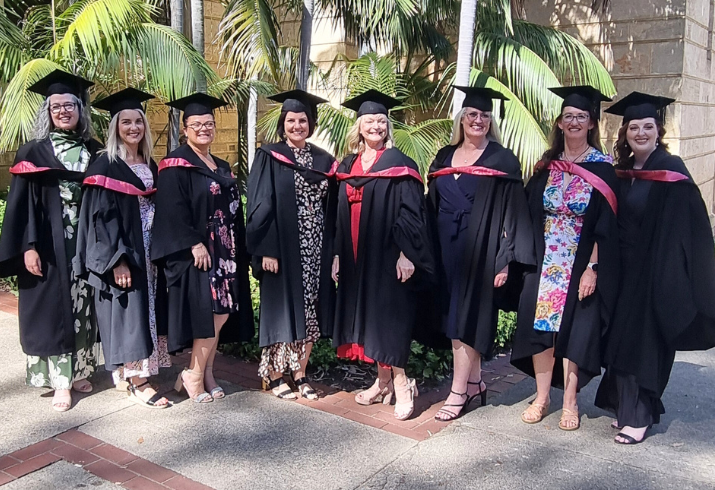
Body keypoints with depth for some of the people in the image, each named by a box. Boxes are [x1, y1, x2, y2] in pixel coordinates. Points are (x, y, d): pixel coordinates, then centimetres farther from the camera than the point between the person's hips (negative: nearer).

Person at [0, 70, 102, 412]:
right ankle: (61, 382, 7)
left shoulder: (94, 152, 8)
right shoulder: (34, 152, -1)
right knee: (53, 309, 1)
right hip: (50, 244, -3)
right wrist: (28, 247, -14)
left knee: (82, 308, 9)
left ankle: (79, 371, 23)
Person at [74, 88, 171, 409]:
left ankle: (136, 372, 22)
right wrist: (117, 259, -22)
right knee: (129, 314, -4)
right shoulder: (106, 166, -9)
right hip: (122, 254, -7)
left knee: (148, 311, 11)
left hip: (150, 252, 7)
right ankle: (137, 384, 3)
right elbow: (101, 217, -15)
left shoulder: (150, 165, 11)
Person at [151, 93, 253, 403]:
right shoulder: (176, 164, -5)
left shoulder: (222, 168, 17)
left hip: (224, 252, 7)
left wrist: (237, 251, 11)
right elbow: (173, 211, -15)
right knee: (212, 313, -10)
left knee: (222, 312, 5)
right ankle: (194, 376, 4)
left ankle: (205, 372, 15)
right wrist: (194, 244, -22)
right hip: (193, 252, -7)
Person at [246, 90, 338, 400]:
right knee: (282, 311, 1)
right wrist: (265, 250, -16)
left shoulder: (323, 161, 11)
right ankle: (275, 376, 15)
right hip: (282, 248, -4)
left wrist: (333, 252, 5)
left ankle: (300, 375, 21)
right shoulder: (269, 157, -2)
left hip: (315, 250, 5)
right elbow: (260, 205, -8)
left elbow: (332, 210, 11)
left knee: (309, 312, 8)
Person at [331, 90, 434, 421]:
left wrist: (406, 254, -18)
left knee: (388, 318, -4)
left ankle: (401, 385, 7)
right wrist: (338, 253, 11)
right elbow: (341, 213, 15)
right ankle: (382, 382, 22)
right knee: (366, 318, 10)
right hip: (356, 258, 6)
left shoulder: (399, 165, -5)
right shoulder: (348, 166, 12)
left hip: (386, 257, -6)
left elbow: (410, 212, -11)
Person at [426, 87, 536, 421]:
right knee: (455, 317, 10)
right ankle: (474, 381, 24)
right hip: (447, 249, 5)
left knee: (466, 318, -4)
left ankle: (458, 391, 4)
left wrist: (505, 260, -14)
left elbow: (512, 214, -7)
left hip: (479, 250, -5)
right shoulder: (444, 158, 11)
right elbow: (432, 207, 14)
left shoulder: (502, 161, -3)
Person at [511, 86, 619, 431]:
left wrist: (593, 268, -15)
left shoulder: (603, 169, -3)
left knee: (574, 330, 2)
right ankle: (542, 397, 17)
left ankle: (570, 402, 16)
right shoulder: (547, 166, 7)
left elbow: (606, 226, -7)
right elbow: (530, 215, 6)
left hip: (582, 266, -3)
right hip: (544, 263, 3)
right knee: (541, 324, 4)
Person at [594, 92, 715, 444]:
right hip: (624, 270, 6)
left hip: (654, 271, -6)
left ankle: (638, 416, 12)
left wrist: (669, 278, -19)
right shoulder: (621, 173, 8)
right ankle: (627, 407, 27)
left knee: (643, 344, -1)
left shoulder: (670, 171, -10)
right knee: (621, 340, 12)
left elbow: (683, 230, -14)